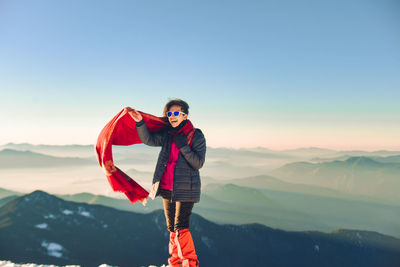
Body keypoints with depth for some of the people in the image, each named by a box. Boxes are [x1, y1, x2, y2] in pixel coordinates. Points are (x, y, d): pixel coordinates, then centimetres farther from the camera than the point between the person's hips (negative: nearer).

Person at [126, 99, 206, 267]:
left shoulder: (196, 136, -7)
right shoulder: (167, 134, 8)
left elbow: (199, 163, -13)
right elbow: (149, 140, -6)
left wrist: (183, 146, -19)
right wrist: (140, 122, -18)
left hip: (185, 189, -6)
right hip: (167, 188, 6)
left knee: (181, 227, -12)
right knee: (171, 228, 13)